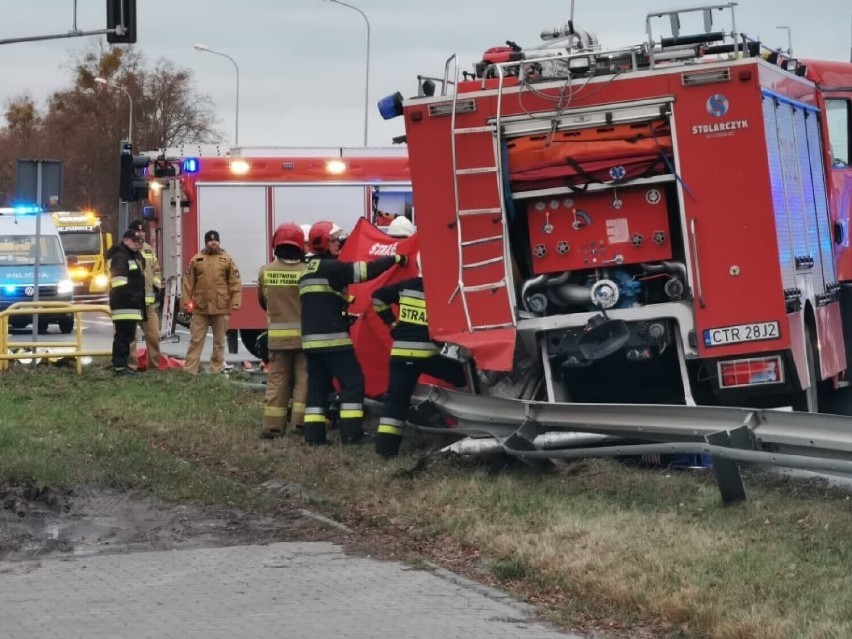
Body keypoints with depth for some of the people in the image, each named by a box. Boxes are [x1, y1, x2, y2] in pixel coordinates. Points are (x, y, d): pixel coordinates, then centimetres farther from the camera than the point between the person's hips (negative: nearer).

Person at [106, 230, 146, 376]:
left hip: (132, 305, 11)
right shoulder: (119, 257, -12)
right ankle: (119, 366, -11)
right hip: (124, 305, -11)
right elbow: (119, 281, -22)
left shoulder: (133, 256, 22)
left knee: (128, 335, 14)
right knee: (123, 335, -11)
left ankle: (121, 364, 20)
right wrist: (128, 297, -25)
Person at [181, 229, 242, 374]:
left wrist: (235, 302, -7)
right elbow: (188, 282, 5)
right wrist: (185, 301, -1)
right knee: (196, 340, 2)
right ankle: (189, 371, 4)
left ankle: (217, 371, 17)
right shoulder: (196, 259, 5)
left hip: (221, 308, 0)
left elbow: (235, 283, 0)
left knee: (219, 342, 8)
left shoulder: (227, 260, 3)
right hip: (200, 308, 0)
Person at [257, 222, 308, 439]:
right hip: (303, 334, -2)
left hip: (277, 335, 3)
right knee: (303, 377, 5)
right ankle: (300, 421, 0)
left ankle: (273, 425, 6)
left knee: (276, 379, 7)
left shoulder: (265, 272, -2)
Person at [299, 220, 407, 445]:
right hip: (333, 338, -9)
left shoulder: (308, 270, 18)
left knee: (317, 385, 10)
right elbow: (363, 270, -16)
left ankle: (313, 434, 6)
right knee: (352, 381, -3)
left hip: (312, 338, 9)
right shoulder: (330, 267, -10)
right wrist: (394, 260, -10)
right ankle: (351, 432, -8)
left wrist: (343, 311, 28)